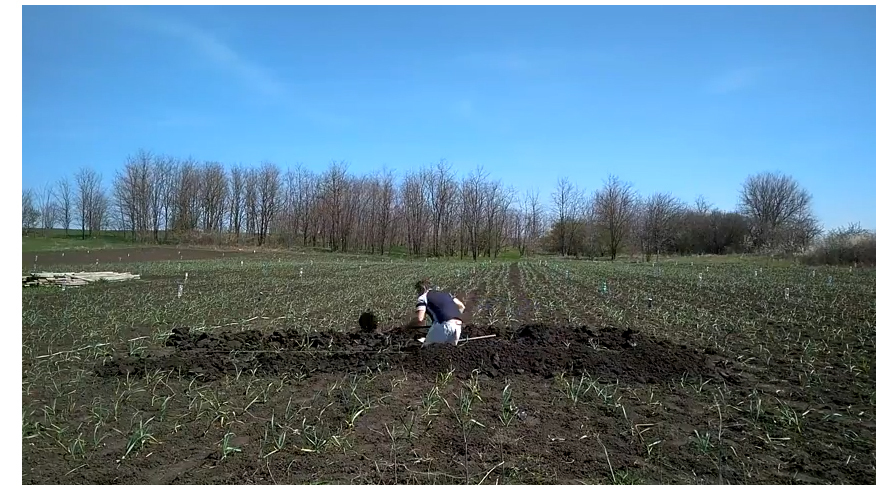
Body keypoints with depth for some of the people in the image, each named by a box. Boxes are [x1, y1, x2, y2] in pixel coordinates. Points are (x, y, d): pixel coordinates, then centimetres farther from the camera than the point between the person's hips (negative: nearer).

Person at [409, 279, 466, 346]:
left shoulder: (422, 297, 9)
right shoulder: (445, 293, 29)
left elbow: (419, 318, -5)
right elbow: (462, 306, 24)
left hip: (444, 325, -6)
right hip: (458, 326, 6)